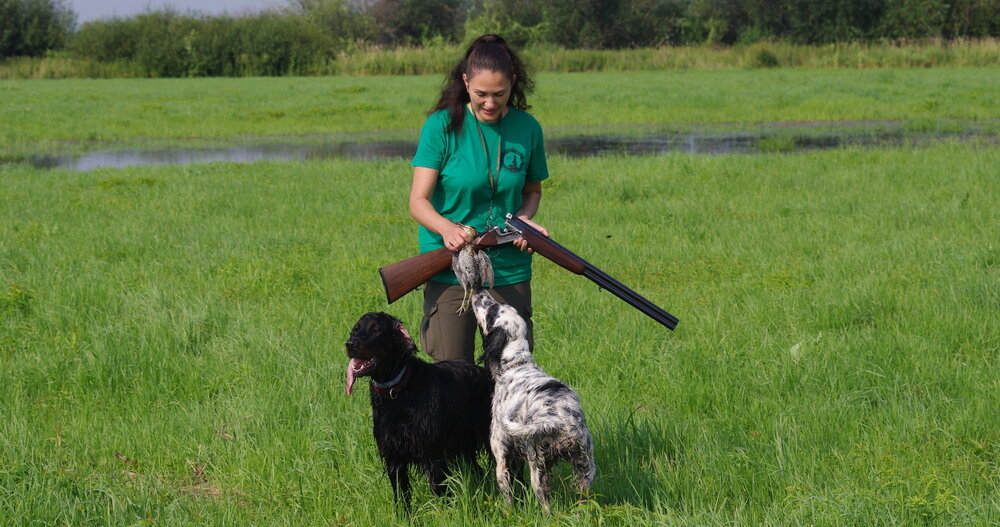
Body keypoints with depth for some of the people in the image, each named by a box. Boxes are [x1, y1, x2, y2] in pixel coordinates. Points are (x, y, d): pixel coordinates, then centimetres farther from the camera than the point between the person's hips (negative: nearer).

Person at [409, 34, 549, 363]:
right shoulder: (443, 125, -6)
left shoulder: (526, 128, 2)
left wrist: (523, 219, -6)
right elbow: (418, 201, -10)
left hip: (510, 272, 3)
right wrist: (448, 228, -31)